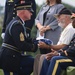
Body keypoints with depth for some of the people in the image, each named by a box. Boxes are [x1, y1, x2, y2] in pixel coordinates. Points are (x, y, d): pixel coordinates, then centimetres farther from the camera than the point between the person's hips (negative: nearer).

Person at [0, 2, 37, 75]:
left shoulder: (16, 22, 15)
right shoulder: (17, 25, -18)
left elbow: (26, 40, 17)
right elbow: (21, 45, -23)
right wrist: (35, 46, -12)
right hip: (9, 59, -11)